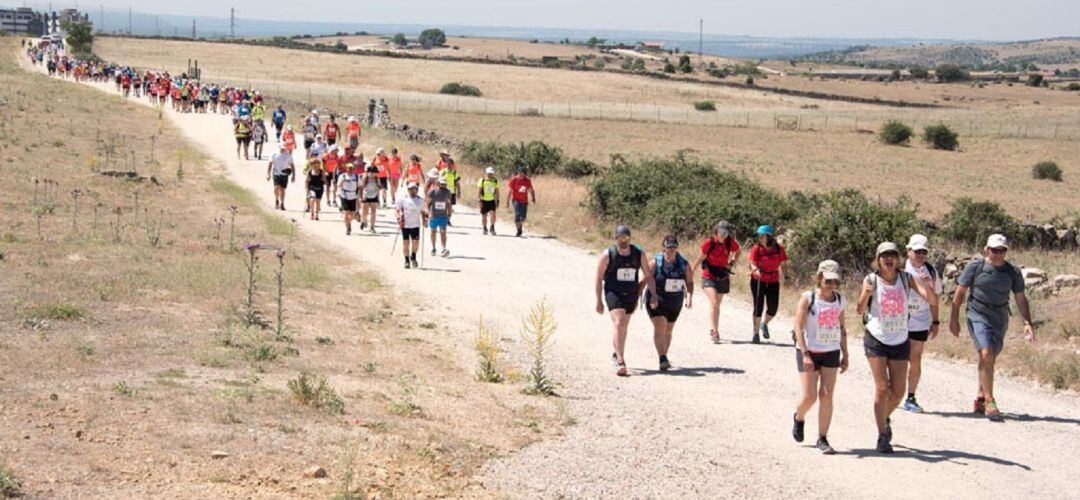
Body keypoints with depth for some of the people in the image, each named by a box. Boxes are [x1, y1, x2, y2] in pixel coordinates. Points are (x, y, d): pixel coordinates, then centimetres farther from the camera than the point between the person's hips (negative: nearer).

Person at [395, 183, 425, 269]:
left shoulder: (420, 200, 7)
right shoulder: (403, 199, -1)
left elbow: (422, 211, 18)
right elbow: (396, 207, 4)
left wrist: (423, 220, 7)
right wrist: (398, 216, -12)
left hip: (415, 224, 1)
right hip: (405, 224, -1)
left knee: (415, 242, -6)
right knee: (406, 243, 1)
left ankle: (413, 257, 21)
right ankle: (407, 260, 15)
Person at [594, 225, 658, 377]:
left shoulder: (639, 254, -1)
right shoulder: (607, 255, -9)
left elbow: (648, 275, 3)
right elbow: (599, 278, -3)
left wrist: (654, 295, -8)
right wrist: (599, 301, -6)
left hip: (631, 295, 4)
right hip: (613, 294, -4)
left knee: (624, 326, 17)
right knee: (618, 324, -20)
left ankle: (617, 355, 39)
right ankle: (620, 362, -25)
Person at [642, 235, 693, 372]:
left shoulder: (684, 264, -2)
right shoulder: (655, 263, -11)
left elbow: (689, 282, 3)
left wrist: (689, 297, -13)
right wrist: (638, 297, -8)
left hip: (675, 304, 4)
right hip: (656, 302, -4)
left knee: (668, 331, 17)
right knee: (660, 328, -19)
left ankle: (665, 357, 34)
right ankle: (662, 360, -26)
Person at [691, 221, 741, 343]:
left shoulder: (731, 243, -7)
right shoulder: (709, 242, -15)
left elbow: (737, 253, 14)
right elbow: (701, 258, -5)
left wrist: (732, 263, -3)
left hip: (722, 277, 3)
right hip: (709, 276, -3)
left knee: (717, 305, 13)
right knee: (714, 303, -18)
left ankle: (715, 330, 26)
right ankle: (714, 331, -20)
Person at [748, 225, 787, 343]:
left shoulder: (779, 249, -7)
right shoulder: (756, 249, -12)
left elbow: (782, 264, 3)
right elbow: (752, 263, -15)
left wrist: (782, 275, -11)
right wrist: (756, 269, -36)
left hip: (773, 282, 2)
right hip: (758, 281, -2)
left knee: (773, 308, 2)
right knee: (758, 307, -5)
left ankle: (765, 324, 33)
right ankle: (755, 333, 8)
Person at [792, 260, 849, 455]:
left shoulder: (840, 300, 5)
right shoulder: (808, 298, -10)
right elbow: (799, 328, -13)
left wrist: (845, 354, 13)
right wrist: (805, 354, -20)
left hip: (831, 353, 3)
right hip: (808, 352, -3)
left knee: (826, 396, -4)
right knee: (809, 396, -4)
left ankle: (822, 439, 3)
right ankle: (799, 418, 30)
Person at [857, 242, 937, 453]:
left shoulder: (906, 279, -3)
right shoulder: (871, 280, -7)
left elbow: (932, 300, -11)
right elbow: (861, 311, -15)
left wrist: (924, 284, -31)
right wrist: (866, 294, -35)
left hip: (900, 341, 3)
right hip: (876, 340, -3)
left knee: (898, 391, 7)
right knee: (882, 388, -7)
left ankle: (885, 418, 37)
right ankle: (882, 437, 1)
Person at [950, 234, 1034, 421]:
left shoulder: (1012, 272, 4)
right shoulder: (975, 266, -4)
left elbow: (1021, 298, 7)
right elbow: (960, 292, 1)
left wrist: (1028, 323, -2)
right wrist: (954, 318, -1)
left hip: (1000, 319, 4)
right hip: (977, 315, -4)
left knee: (990, 360, 10)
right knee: (986, 355, -20)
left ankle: (980, 399, 28)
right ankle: (989, 401, -18)